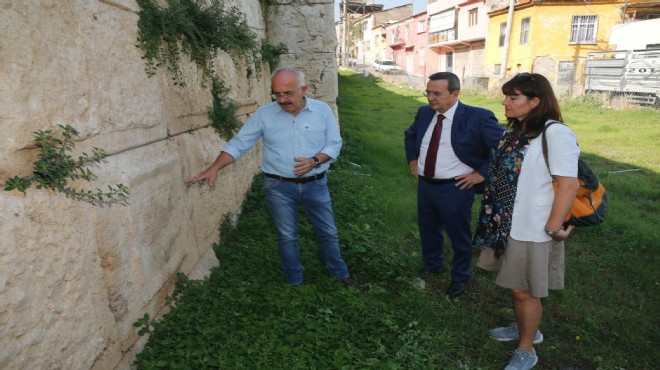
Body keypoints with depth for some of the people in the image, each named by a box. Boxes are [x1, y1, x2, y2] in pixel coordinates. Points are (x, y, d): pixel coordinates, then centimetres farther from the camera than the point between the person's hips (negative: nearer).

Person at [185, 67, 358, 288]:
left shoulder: (322, 110, -5)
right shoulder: (264, 114, -6)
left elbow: (334, 144, -1)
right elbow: (238, 144, -4)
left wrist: (315, 161, -19)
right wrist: (214, 168, -15)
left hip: (315, 185, 1)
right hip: (279, 187, 0)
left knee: (328, 233, 14)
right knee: (287, 237, 11)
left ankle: (340, 274, 36)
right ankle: (295, 282, 32)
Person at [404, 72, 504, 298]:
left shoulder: (477, 117, -18)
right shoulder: (425, 113, 1)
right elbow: (410, 135, 21)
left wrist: (482, 173, -16)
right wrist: (412, 160, 11)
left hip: (455, 189, -5)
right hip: (425, 185, 6)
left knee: (459, 236, 13)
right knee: (428, 229, 22)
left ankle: (460, 277, 38)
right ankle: (432, 264, 49)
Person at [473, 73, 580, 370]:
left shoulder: (556, 134, -20)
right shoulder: (514, 133, 7)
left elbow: (569, 184, -22)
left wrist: (553, 228, -19)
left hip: (533, 230, -8)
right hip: (507, 224, 8)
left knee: (524, 290, 8)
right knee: (516, 286, 23)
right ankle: (524, 328, 47)